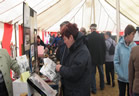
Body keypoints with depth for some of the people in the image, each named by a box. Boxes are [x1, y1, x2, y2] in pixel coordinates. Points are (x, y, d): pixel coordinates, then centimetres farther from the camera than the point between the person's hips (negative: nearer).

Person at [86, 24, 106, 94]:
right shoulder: (101, 36, -6)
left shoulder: (88, 37, -13)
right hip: (100, 58, 3)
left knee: (92, 73, 7)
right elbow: (104, 47, -1)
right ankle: (102, 86, 36)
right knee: (101, 72, 20)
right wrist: (103, 56, 11)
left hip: (92, 58, -3)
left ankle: (94, 89, 11)